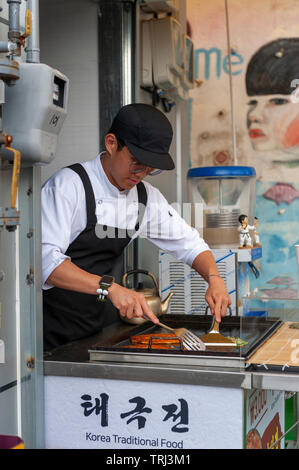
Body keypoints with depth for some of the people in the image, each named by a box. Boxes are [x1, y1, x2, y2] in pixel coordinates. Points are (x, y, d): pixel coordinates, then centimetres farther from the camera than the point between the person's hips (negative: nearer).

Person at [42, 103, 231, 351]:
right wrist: (110, 287, -37)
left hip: (101, 325, 6)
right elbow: (45, 259, -26)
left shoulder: (146, 195, 5)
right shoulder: (69, 184, -15)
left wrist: (214, 278, -7)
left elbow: (188, 242, 13)